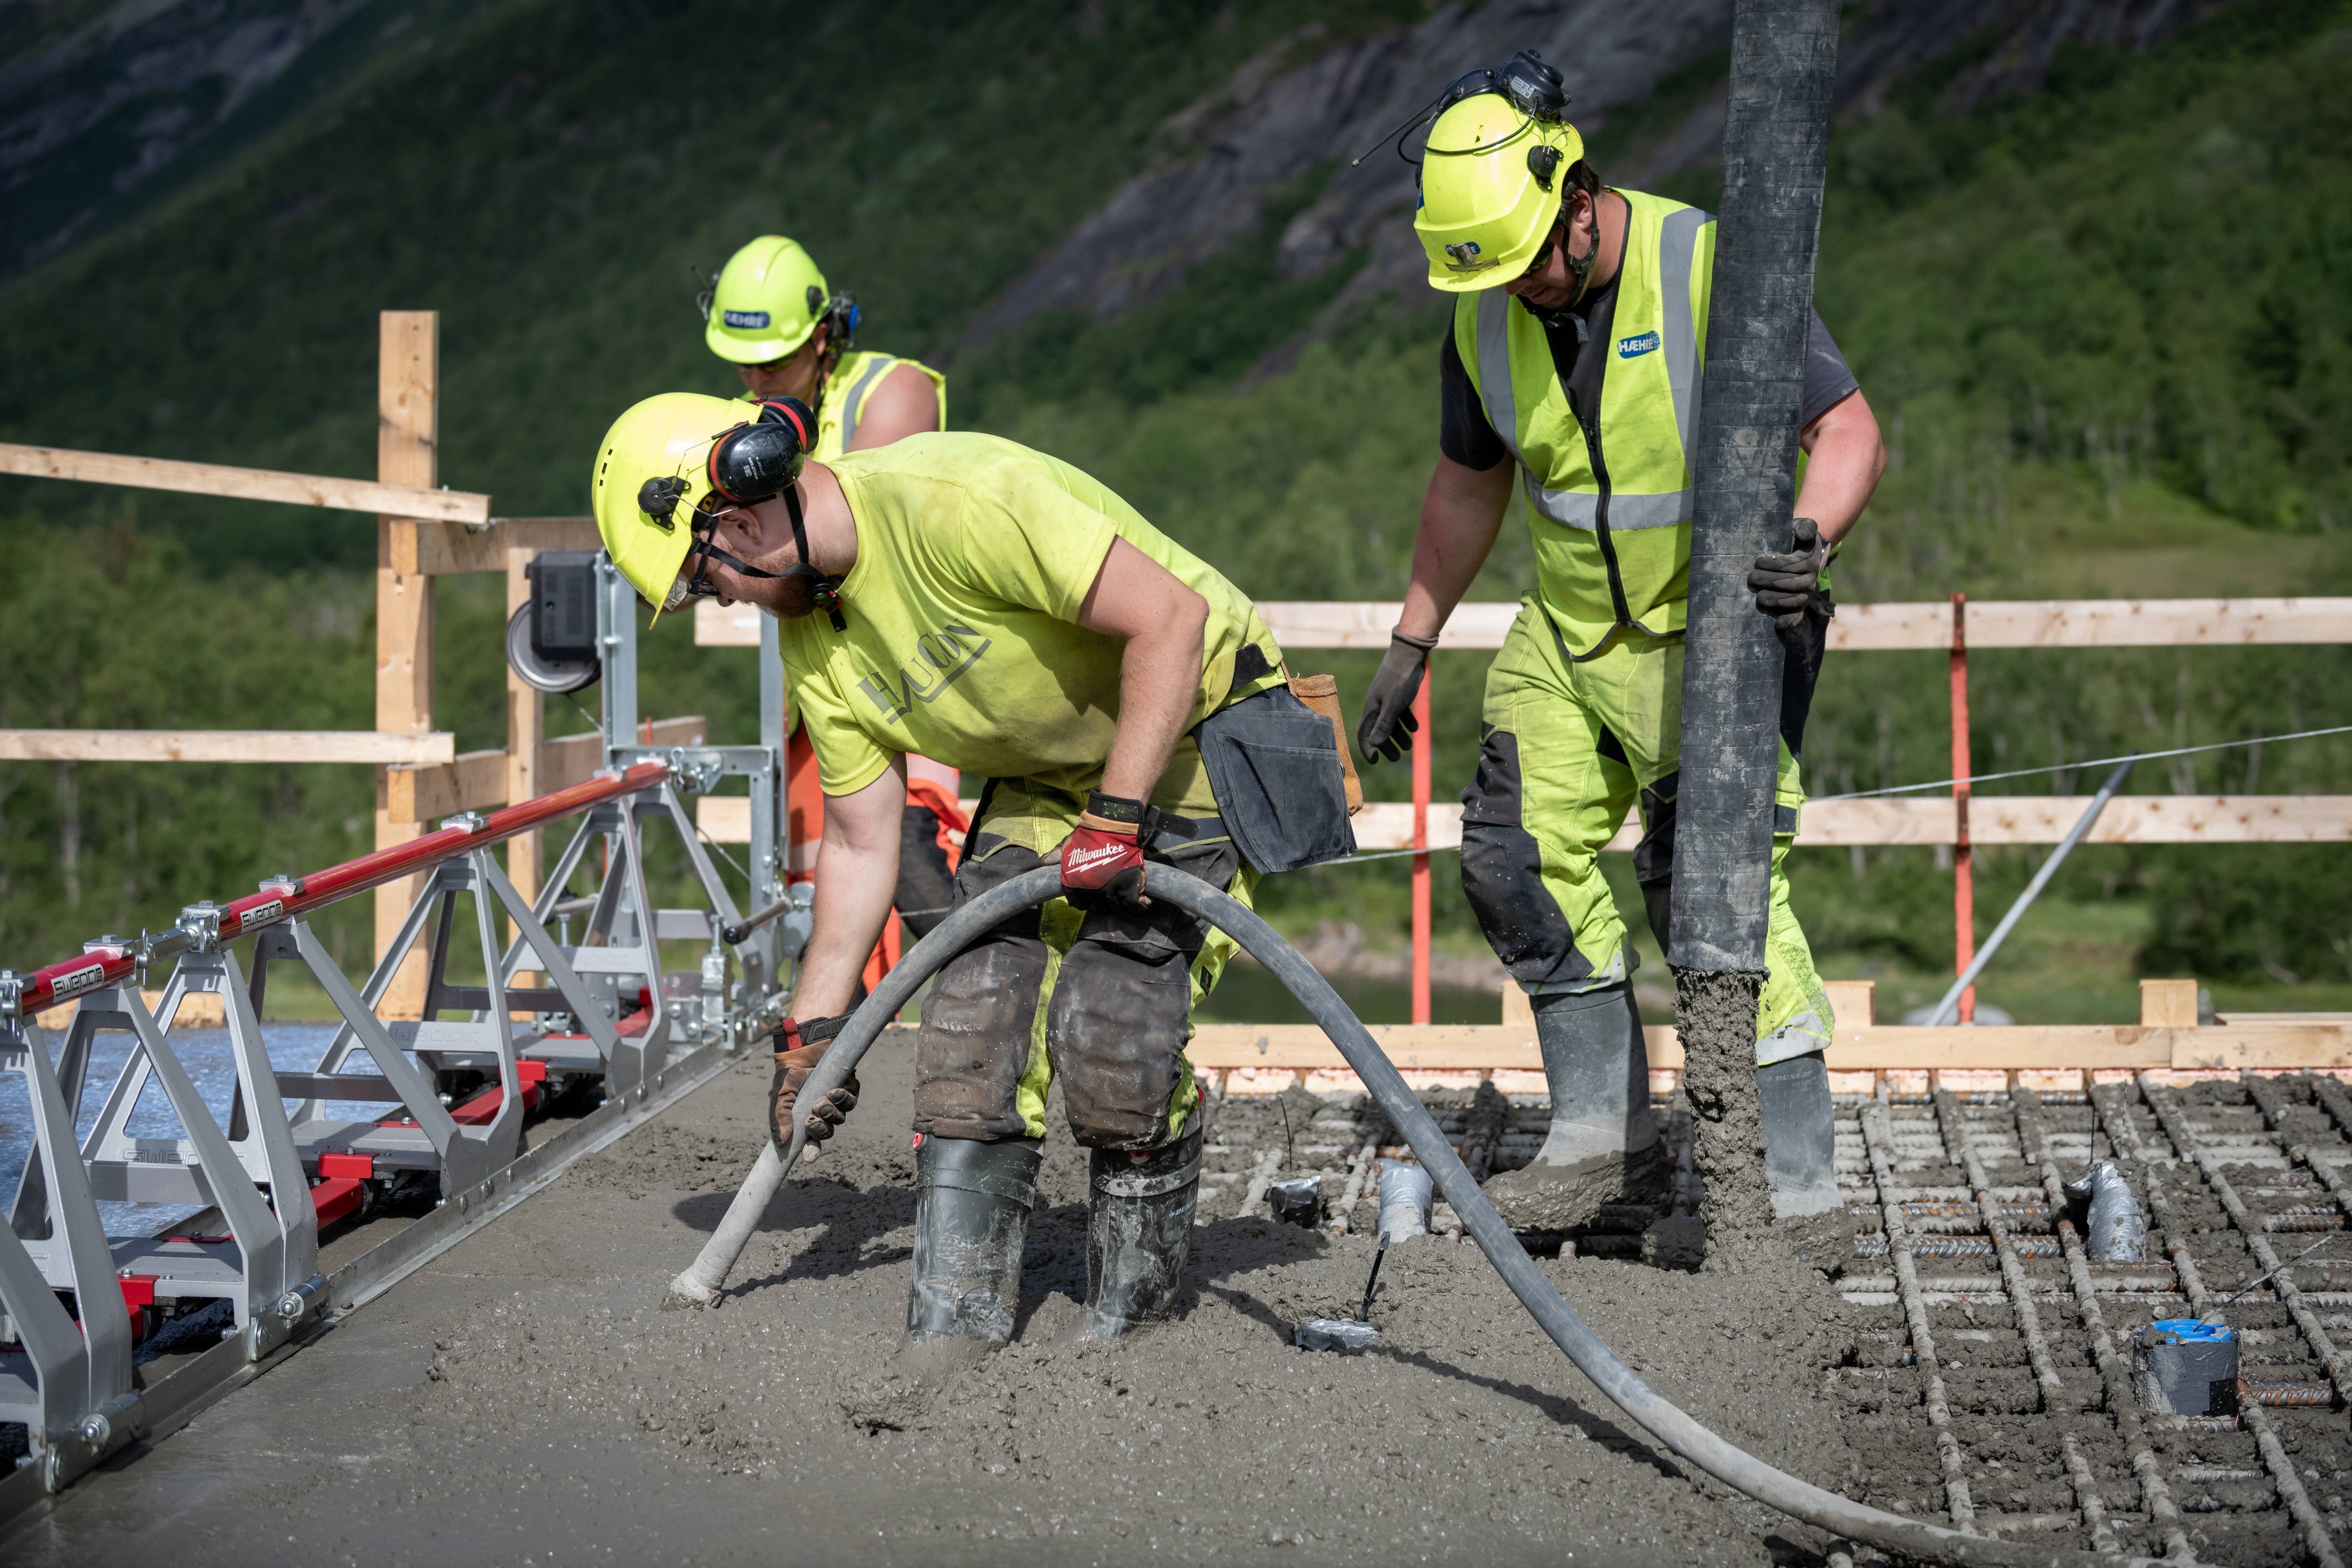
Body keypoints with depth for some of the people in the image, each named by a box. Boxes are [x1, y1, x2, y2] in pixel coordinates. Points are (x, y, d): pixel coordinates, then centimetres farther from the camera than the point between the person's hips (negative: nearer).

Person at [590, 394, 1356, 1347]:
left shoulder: (951, 501, -30)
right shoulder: (814, 640, -3)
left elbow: (1172, 617, -29)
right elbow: (860, 843, 6)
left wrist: (1117, 819, -28)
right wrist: (814, 1028, 7)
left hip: (1193, 741, -7)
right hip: (1048, 776, 8)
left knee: (1110, 1028, -16)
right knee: (973, 1018, -5)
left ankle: (1139, 1287, 6)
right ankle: (955, 1321, 3)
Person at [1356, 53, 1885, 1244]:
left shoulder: (1712, 273, -21)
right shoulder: (1485, 318, -2)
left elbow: (1850, 433, -22)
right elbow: (1468, 486, 13)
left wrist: (1805, 540, -41)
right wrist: (1412, 643, 13)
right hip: (1571, 629, 7)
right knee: (1523, 857, 4)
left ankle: (1797, 1189, -7)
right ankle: (1606, 1142, 17)